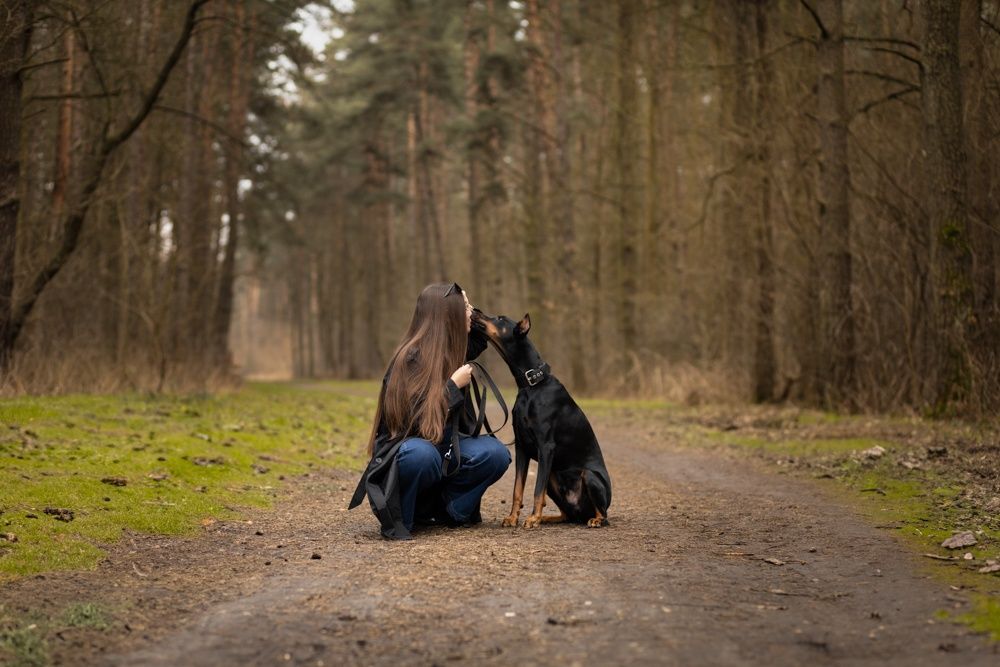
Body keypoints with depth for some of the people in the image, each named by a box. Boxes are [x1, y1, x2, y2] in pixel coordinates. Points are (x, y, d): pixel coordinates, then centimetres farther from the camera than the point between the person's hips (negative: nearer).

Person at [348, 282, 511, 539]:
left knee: (495, 453, -19)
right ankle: (397, 518, -14)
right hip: (405, 447, -7)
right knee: (422, 455, -41)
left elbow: (479, 340, 25)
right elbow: (418, 420, -26)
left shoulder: (451, 350, 2)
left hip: (444, 448, 7)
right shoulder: (412, 358, -21)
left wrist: (466, 307, 7)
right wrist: (454, 385, -23)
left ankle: (444, 507, 2)